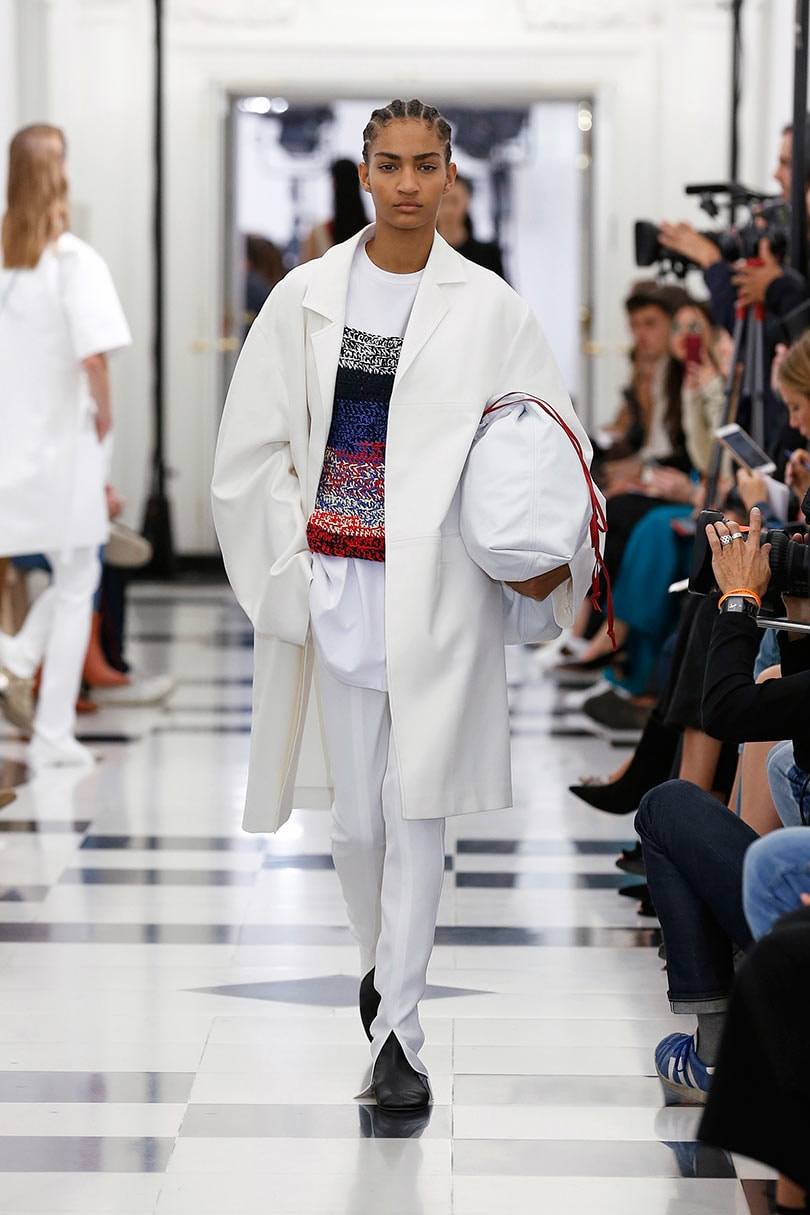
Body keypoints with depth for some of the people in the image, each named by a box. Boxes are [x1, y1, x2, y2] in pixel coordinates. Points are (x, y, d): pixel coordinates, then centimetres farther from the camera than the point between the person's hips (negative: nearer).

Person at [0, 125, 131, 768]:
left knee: (71, 572, 25)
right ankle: (53, 735, 9)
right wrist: (105, 414, -6)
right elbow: (94, 356, -23)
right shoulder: (73, 259, -14)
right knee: (77, 584, 10)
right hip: (63, 441, -5)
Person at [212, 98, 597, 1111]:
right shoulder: (306, 297, 5)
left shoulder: (486, 306, 2)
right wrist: (289, 563, 0)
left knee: (416, 807, -7)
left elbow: (553, 439, 7)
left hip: (438, 589, -2)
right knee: (355, 809, 7)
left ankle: (398, 1035, -2)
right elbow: (253, 447, 8)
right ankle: (381, 962, 34)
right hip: (336, 586, 2)